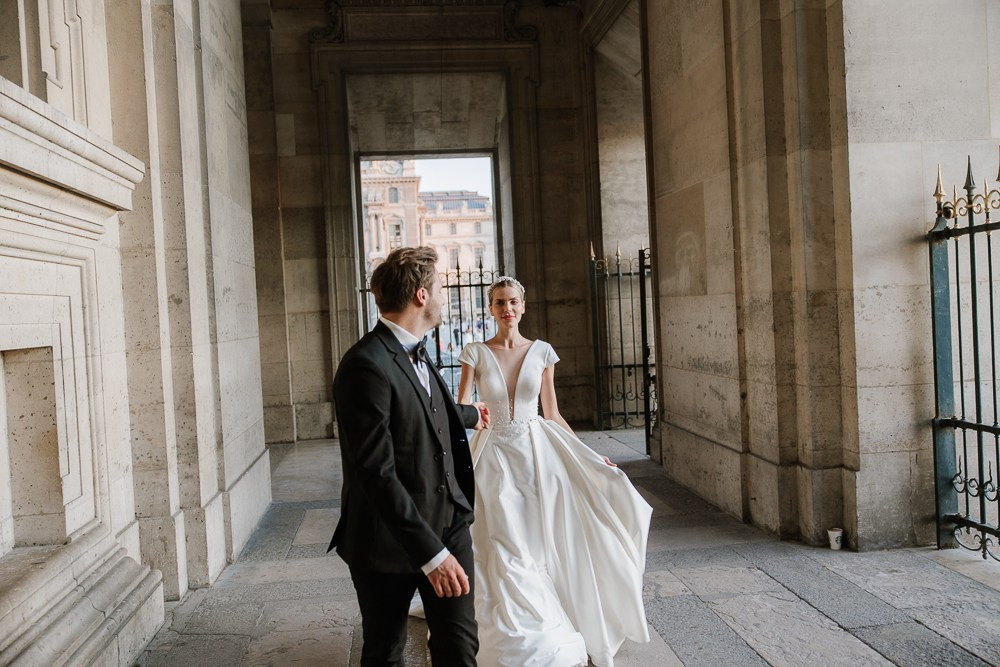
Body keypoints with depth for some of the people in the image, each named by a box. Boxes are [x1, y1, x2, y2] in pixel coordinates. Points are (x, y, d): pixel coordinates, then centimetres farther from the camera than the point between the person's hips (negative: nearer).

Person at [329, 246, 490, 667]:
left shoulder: (414, 352, 8)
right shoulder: (366, 366, -22)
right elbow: (376, 472, -25)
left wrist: (470, 416, 46)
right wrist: (429, 552, -25)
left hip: (448, 523, 8)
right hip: (390, 541, -7)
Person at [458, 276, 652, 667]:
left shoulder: (542, 352, 2)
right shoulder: (476, 354, -2)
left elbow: (552, 414, 7)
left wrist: (591, 457, 5)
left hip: (538, 454, 1)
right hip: (495, 458, -1)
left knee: (542, 547, 5)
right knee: (506, 555, 2)